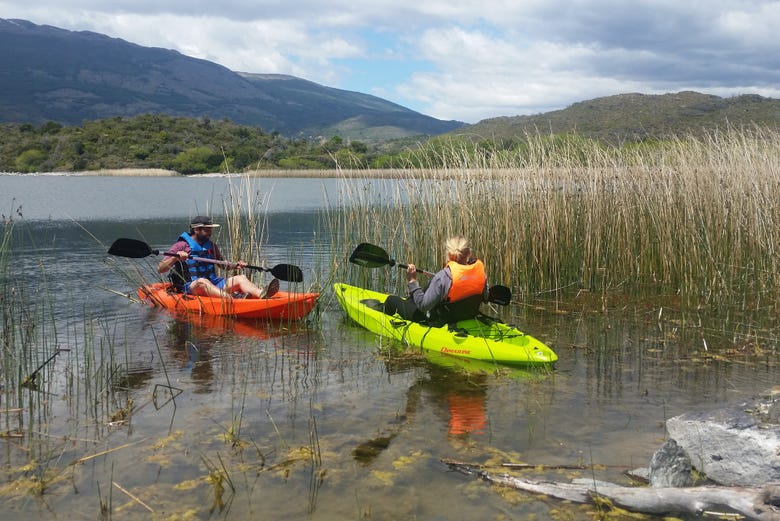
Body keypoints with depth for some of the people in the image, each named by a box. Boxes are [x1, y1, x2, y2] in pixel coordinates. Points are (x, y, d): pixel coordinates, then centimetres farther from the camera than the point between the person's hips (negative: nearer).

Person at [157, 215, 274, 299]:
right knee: (202, 281, -39)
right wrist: (175, 258, -22)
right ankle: (232, 299, -66)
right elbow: (160, 269, -5)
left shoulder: (211, 246, 19)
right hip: (190, 287, -6)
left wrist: (235, 265, 10)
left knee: (241, 278, -15)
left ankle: (263, 295, -46)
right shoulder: (182, 245, 0)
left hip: (214, 284, 6)